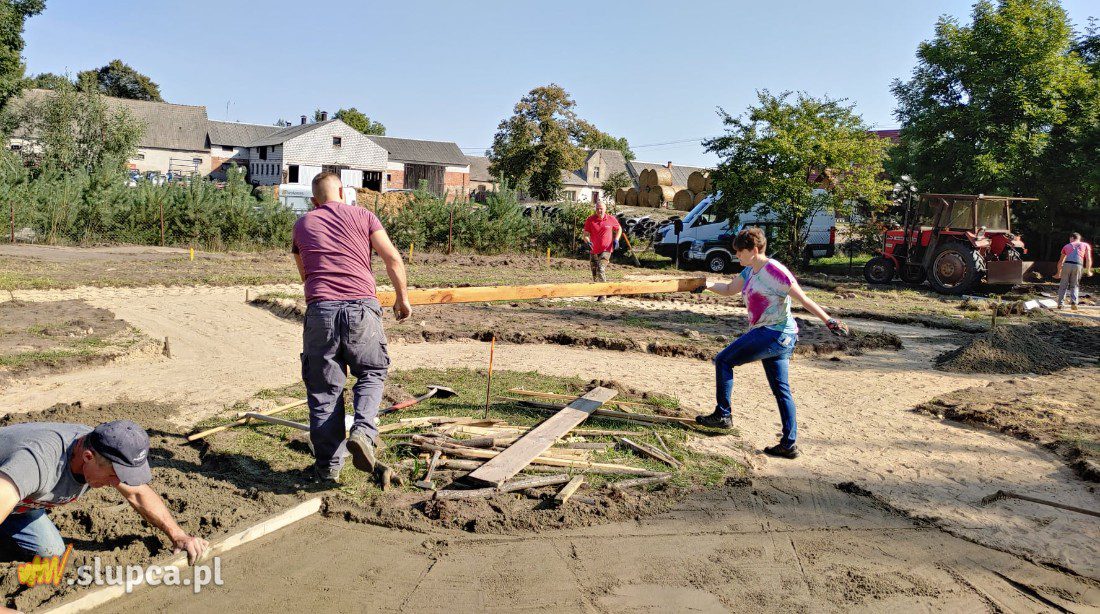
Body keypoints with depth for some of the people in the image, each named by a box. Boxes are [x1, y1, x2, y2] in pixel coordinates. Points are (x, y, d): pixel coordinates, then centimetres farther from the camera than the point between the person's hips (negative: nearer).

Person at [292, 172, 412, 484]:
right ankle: (362, 432, -6)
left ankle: (328, 466, 12)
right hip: (362, 308, -1)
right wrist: (402, 298, 14)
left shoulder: (302, 225, 20)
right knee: (372, 373, 18)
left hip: (320, 309, 2)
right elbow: (393, 258, 2)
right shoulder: (362, 216, 12)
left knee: (323, 389, 9)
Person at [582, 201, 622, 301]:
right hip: (594, 250, 3)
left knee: (601, 269, -21)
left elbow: (619, 229, 13)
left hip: (606, 250, -3)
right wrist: (588, 242, -26)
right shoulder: (590, 220, -5)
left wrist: (616, 240, -2)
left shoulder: (611, 219, -4)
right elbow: (585, 234, -4)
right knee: (594, 273, 15)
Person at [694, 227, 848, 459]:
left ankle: (723, 415, 7)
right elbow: (729, 289, 20)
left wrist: (828, 320, -17)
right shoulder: (750, 271, 12)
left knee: (723, 361, -2)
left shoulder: (773, 270, -15)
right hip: (778, 337, 10)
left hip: (774, 335, -10)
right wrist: (708, 285, 3)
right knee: (781, 390, 9)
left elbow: (803, 299, -16)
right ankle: (789, 444, 13)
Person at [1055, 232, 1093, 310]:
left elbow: (1060, 261, 27)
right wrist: (1088, 271, 19)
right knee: (1075, 286, 11)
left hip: (1067, 265, 0)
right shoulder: (1085, 245, 21)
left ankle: (1060, 304, 2)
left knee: (1063, 285, 8)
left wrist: (1058, 273, 36)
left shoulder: (1067, 246, 25)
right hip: (1078, 266, 0)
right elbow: (1088, 259, 10)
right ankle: (1074, 302, -8)